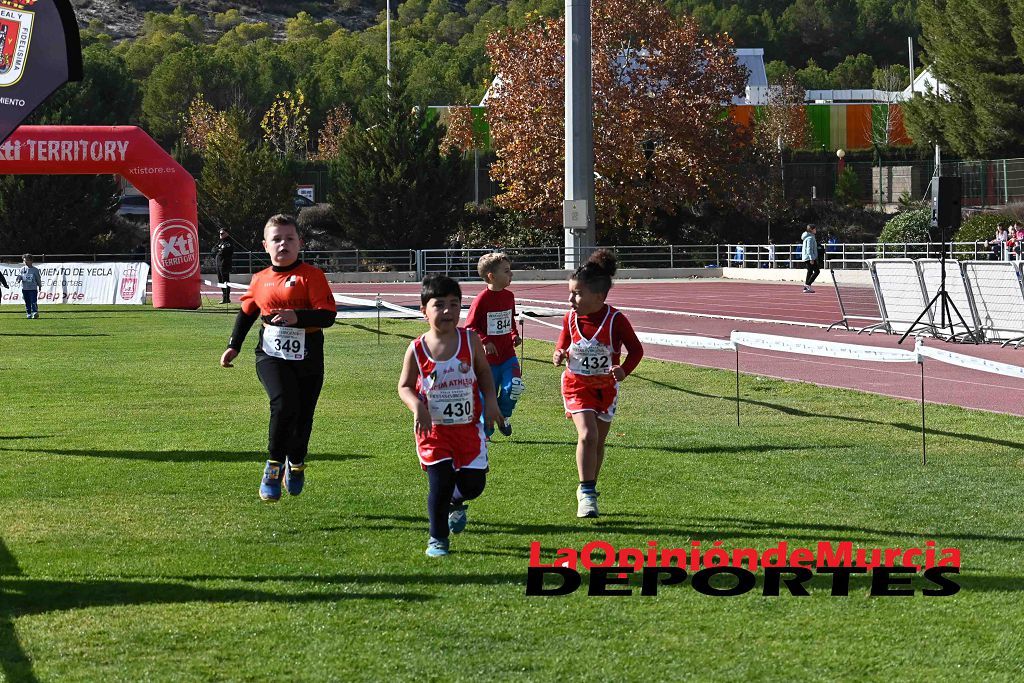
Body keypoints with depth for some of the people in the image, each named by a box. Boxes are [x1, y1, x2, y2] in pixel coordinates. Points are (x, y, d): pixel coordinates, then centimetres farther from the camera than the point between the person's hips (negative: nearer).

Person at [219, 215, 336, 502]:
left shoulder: (311, 276, -5)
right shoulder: (260, 279, 7)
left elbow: (327, 315, -13)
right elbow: (247, 312, 24)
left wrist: (298, 317, -29)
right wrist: (234, 346, 20)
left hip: (307, 358, -1)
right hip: (271, 354, 1)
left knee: (303, 416, 8)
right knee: (284, 404, -24)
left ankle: (296, 464, 39)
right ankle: (274, 465, -6)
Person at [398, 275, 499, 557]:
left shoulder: (470, 340, -5)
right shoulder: (417, 349, -8)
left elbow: (484, 372, 11)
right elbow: (405, 386, 2)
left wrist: (490, 400, -3)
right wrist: (417, 407, -17)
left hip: (468, 426, 2)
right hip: (433, 428, -2)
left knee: (473, 484, 1)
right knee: (440, 483, -7)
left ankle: (455, 502, 39)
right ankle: (437, 538, 14)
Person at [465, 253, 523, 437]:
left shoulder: (509, 296, 5)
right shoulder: (482, 300, -15)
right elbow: (470, 327, -9)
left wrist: (514, 335, 7)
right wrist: (484, 341, -20)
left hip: (507, 354, 4)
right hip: (488, 358, -4)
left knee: (514, 387, -15)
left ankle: (503, 415, 14)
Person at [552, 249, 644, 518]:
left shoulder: (615, 320, -17)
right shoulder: (570, 319, -9)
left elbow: (636, 349, -7)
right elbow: (563, 345, 8)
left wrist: (624, 370, -25)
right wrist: (559, 356, -16)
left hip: (606, 387, 0)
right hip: (576, 385, 0)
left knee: (598, 442, 12)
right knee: (587, 435, -20)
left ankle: (587, 491, 31)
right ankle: (587, 493, -15)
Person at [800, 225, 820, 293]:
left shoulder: (809, 237, 19)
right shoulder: (810, 238, -14)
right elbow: (809, 249, -20)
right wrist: (811, 259, -23)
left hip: (806, 258, 10)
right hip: (809, 257, -10)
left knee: (810, 272, 12)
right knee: (816, 271, -8)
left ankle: (806, 288, 11)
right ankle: (808, 284, -12)